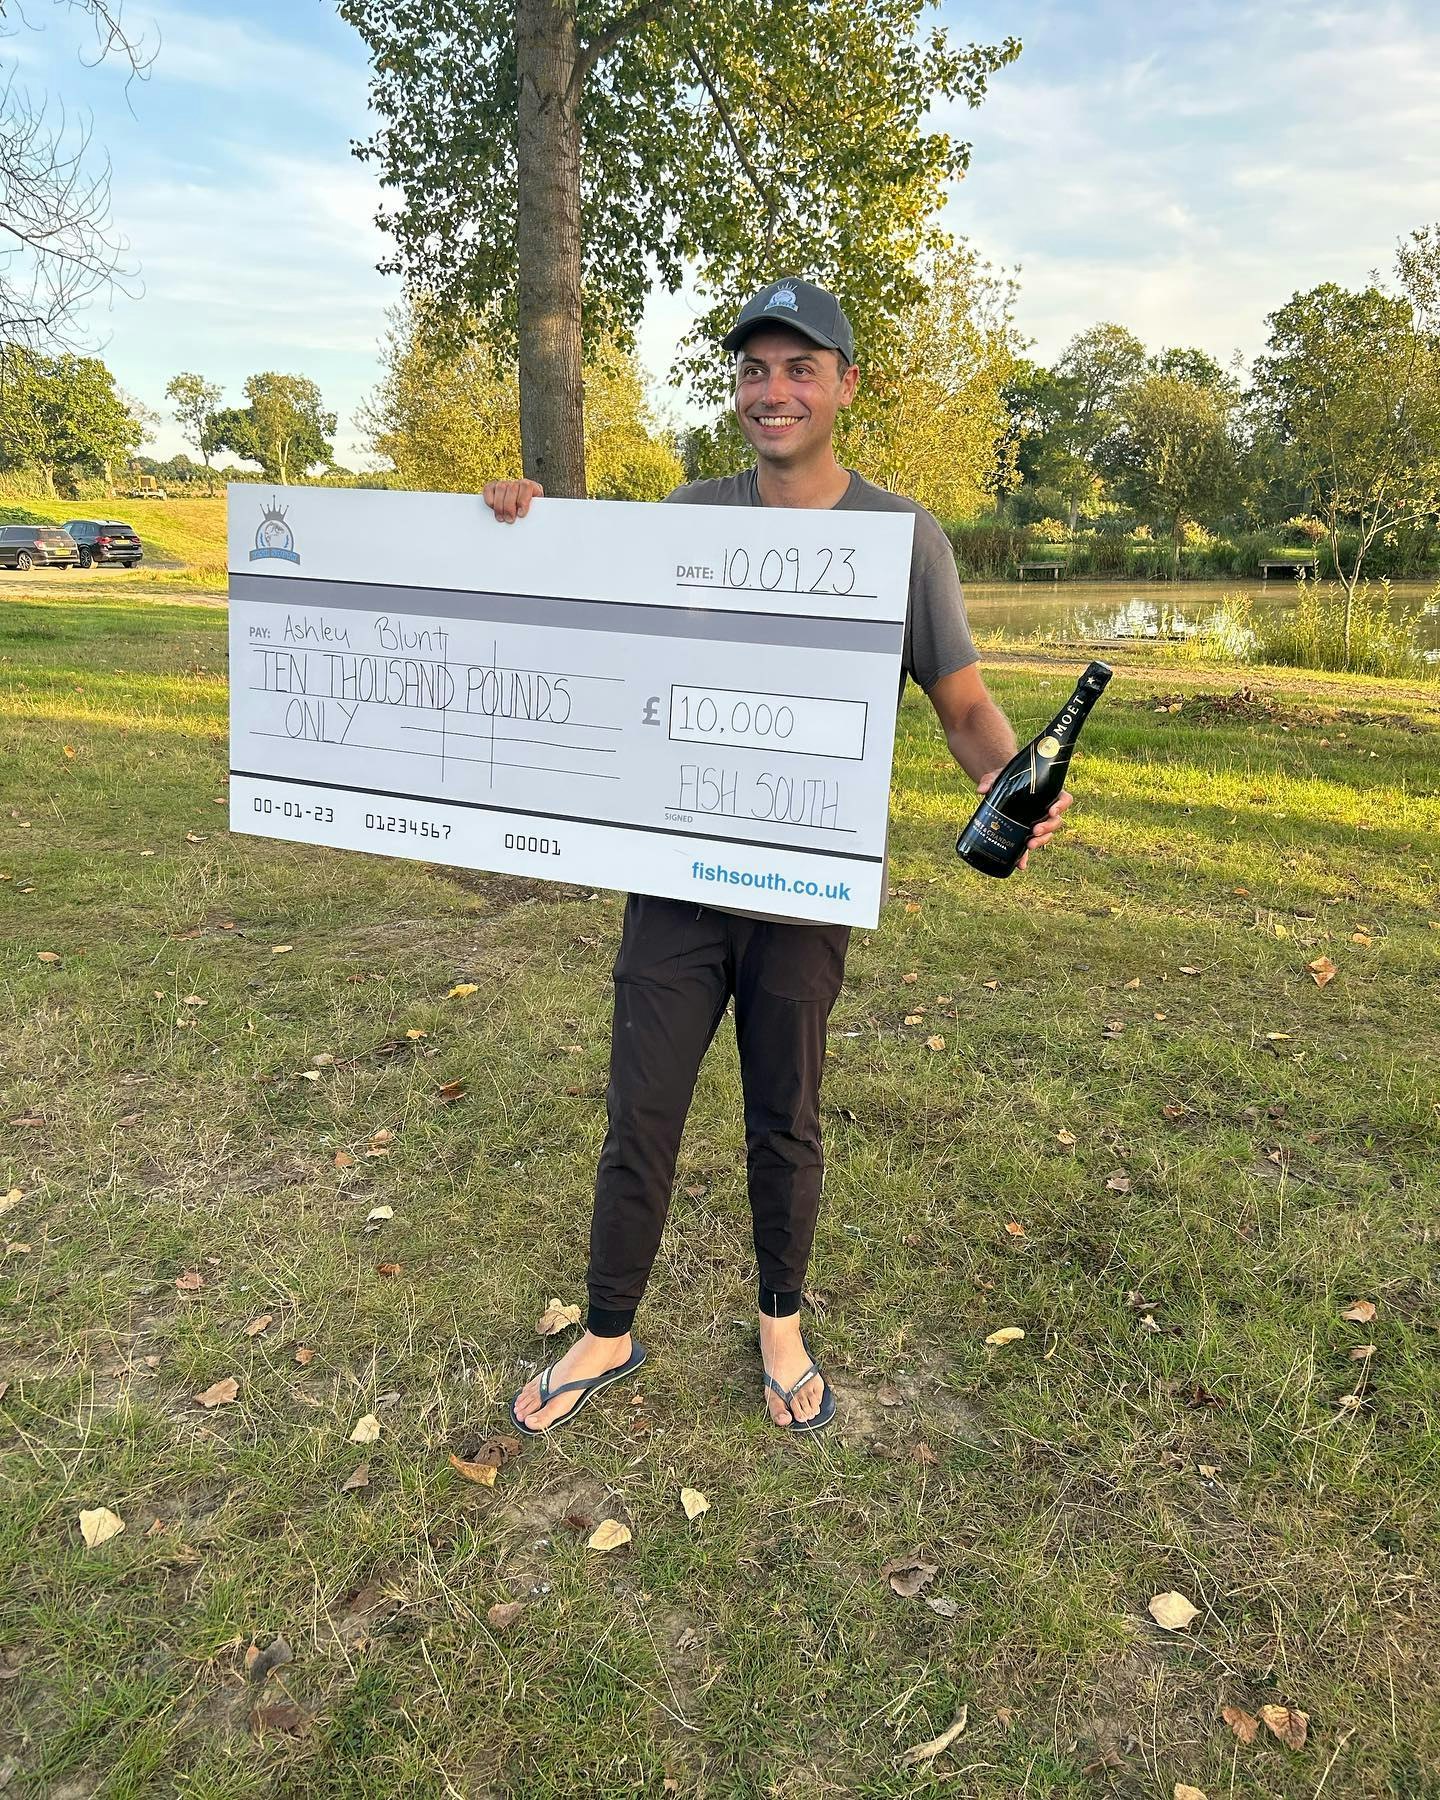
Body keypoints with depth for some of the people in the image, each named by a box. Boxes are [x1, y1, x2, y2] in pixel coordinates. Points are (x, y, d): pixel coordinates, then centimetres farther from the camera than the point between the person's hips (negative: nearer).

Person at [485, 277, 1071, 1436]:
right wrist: (524, 527, -6)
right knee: (640, 1120, 9)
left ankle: (782, 1327, 38)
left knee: (785, 1127, 14)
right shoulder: (685, 517, 5)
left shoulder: (903, 537, -2)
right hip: (674, 876, 2)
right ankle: (610, 1337, 31)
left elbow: (965, 701, -1)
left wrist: (1011, 780, -23)